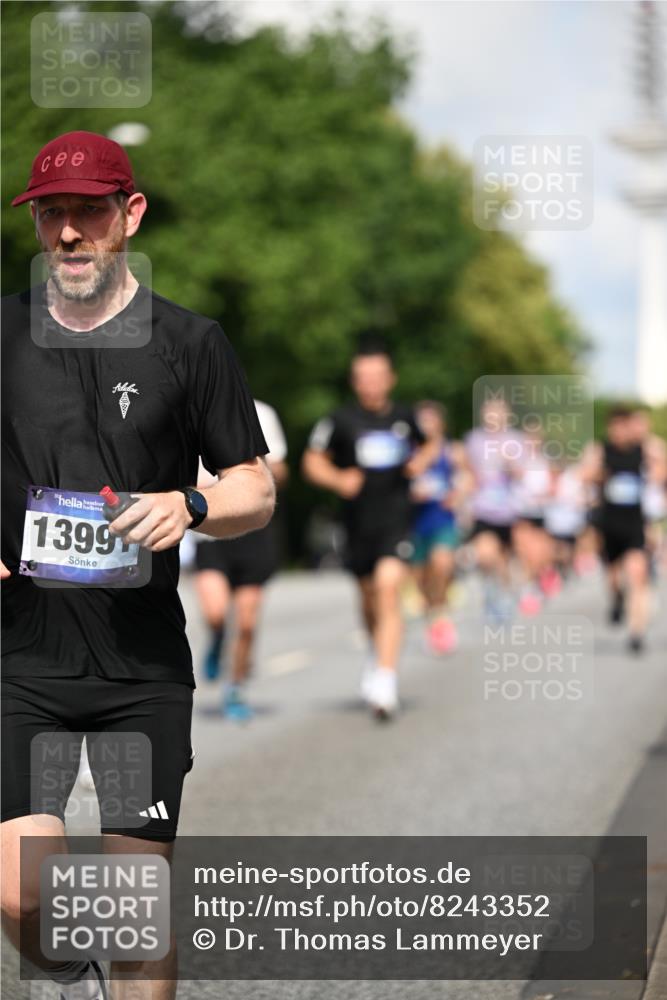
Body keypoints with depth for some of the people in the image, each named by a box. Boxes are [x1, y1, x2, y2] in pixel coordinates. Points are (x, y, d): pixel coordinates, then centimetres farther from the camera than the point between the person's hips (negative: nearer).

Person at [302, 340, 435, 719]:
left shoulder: (405, 416, 4)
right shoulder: (341, 420, -2)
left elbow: (428, 445, 24)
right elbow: (313, 461, 6)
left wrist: (421, 461, 2)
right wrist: (339, 480, -12)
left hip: (396, 519, -1)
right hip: (359, 521, 1)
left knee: (389, 588, -19)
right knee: (369, 597, 15)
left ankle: (385, 679, -23)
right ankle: (378, 655, 44)